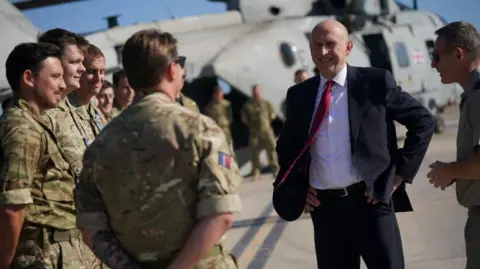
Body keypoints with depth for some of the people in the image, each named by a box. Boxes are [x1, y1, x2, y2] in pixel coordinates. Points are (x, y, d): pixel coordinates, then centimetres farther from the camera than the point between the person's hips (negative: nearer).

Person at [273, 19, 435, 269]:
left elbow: (423, 121, 2)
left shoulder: (376, 82, -2)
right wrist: (298, 187, 8)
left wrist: (401, 173, -3)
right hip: (324, 208, 3)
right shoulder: (299, 94, 9)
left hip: (369, 201, -3)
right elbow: (285, 146, 23)